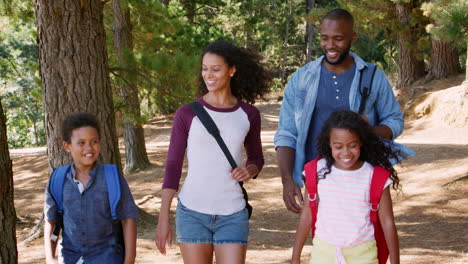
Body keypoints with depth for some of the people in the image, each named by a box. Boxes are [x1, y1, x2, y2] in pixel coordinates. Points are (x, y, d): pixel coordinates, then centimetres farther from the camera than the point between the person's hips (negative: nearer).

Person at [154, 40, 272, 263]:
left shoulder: (248, 115, 4)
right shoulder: (187, 114, -2)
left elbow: (256, 158, 18)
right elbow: (172, 166, 0)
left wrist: (250, 170, -7)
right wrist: (163, 219, -5)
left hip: (232, 215, 1)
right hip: (193, 213, -1)